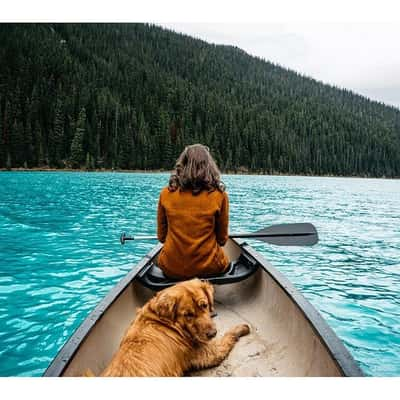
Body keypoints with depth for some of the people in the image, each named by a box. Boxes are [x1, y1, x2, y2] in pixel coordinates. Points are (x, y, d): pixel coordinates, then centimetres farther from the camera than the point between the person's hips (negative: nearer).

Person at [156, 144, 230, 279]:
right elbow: (222, 239, 0)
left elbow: (161, 236, 6)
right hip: (208, 268, -1)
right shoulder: (219, 196, -9)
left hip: (171, 269, 2)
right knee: (224, 260, 32)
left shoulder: (166, 194, -4)